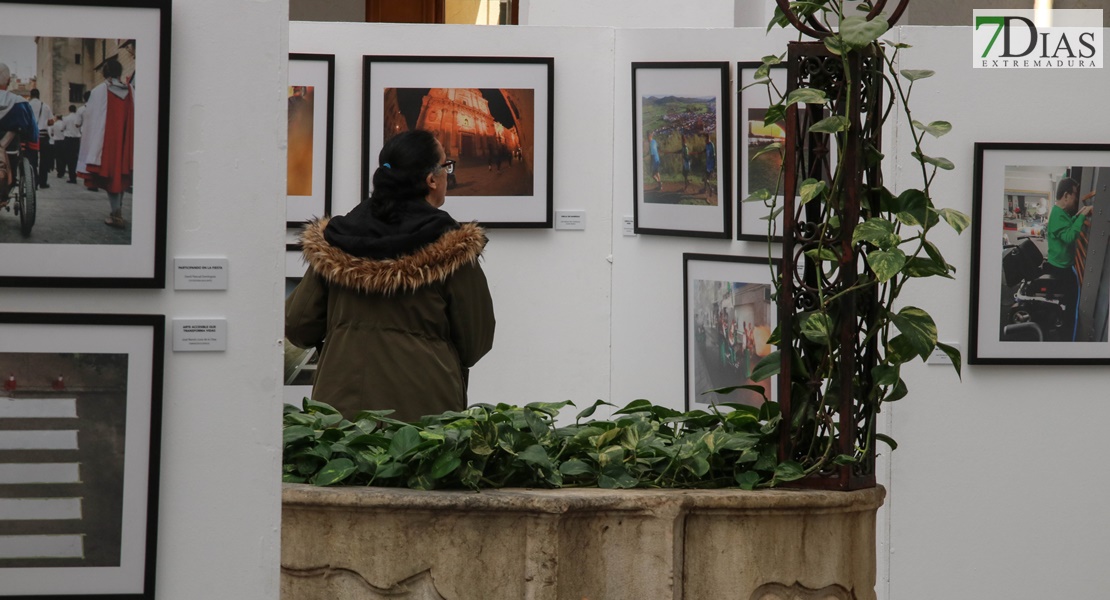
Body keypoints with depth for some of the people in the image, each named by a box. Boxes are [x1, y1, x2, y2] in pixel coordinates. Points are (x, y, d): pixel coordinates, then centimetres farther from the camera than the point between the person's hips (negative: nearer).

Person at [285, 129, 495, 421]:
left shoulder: (333, 242, 4)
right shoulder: (451, 250, -5)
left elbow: (299, 328, 6)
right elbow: (475, 344, 0)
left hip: (342, 404, 3)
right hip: (424, 405, -3)